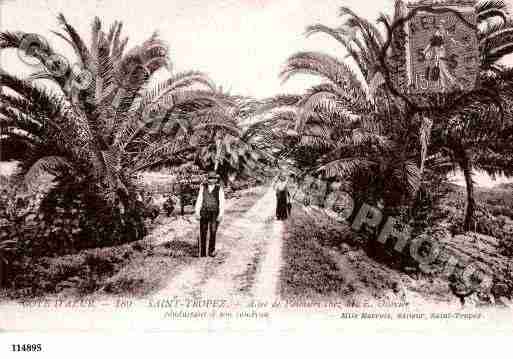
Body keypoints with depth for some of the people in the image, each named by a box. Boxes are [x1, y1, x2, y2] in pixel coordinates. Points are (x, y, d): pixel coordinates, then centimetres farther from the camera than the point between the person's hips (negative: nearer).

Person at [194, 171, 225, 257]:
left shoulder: (219, 188, -3)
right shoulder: (203, 187, 2)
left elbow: (222, 202, -5)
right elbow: (199, 199, 2)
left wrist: (221, 214, -12)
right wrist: (197, 212, -3)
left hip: (214, 213, -1)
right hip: (204, 212, 1)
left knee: (213, 232, -1)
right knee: (203, 232, 1)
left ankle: (211, 251, 14)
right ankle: (202, 253, 9)